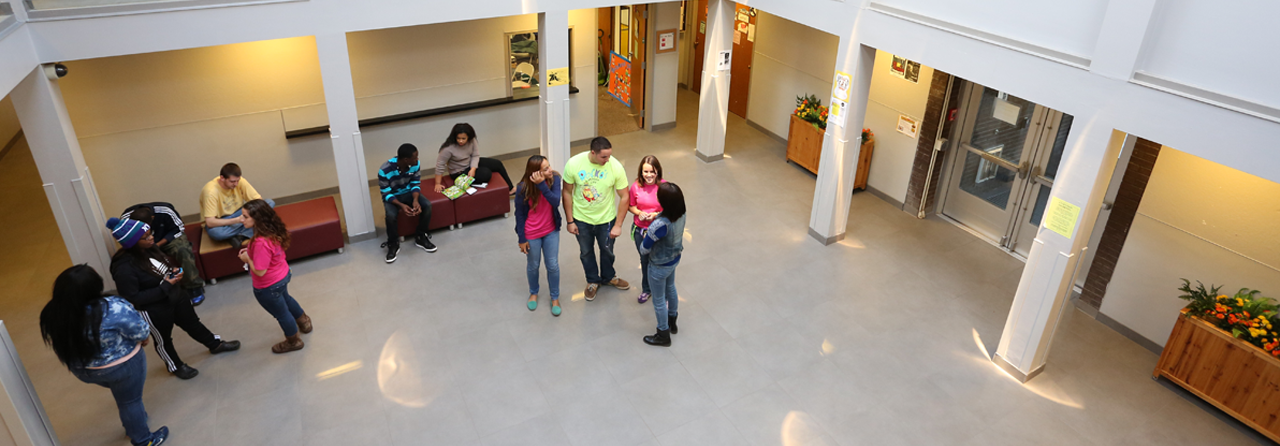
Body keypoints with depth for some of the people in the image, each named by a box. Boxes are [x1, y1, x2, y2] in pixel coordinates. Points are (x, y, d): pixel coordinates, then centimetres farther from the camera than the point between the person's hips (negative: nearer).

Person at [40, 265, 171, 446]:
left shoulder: (52, 313, -16)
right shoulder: (112, 308, -34)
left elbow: (60, 342, 0)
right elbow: (141, 332, -21)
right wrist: (142, 339, 2)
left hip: (81, 369, 6)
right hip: (122, 365, -5)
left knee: (122, 394, 31)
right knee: (130, 401, 16)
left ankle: (132, 424, 51)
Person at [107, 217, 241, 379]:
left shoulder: (149, 248, -10)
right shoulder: (124, 268, -32)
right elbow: (134, 299, -27)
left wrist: (175, 271, -10)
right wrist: (165, 286, -27)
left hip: (176, 296, 7)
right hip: (154, 311, -7)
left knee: (193, 323, 26)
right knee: (163, 340, 20)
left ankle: (215, 344, 48)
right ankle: (176, 366, 43)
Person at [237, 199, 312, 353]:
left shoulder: (261, 242, -38)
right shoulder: (274, 230, -11)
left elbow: (260, 271, -32)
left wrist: (247, 259, -16)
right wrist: (251, 251, -1)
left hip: (268, 287, -8)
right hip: (283, 275, 8)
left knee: (281, 313, 17)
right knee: (285, 299, 36)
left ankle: (293, 342, 41)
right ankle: (304, 322, 59)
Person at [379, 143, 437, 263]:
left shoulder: (415, 165, -17)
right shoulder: (385, 171, -28)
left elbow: (416, 185, -7)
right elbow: (386, 194, -21)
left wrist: (415, 200, -28)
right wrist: (401, 205, -37)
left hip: (408, 193, 4)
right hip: (392, 197, -4)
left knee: (427, 205, -22)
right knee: (390, 215, -33)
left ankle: (420, 237, -3)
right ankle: (393, 244, -7)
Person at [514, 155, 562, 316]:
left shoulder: (554, 178, -16)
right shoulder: (523, 188, -22)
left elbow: (555, 201, -28)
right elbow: (520, 214, -12)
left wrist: (542, 184, -38)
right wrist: (522, 239, -7)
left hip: (551, 231, 2)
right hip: (532, 234, -2)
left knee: (553, 266, 12)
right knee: (533, 266, 19)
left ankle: (555, 297, 34)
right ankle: (533, 293, 46)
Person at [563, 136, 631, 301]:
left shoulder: (615, 167, -24)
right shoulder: (573, 164, -23)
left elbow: (624, 197, -15)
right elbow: (567, 192, -10)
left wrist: (618, 225, -13)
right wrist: (569, 221, -7)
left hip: (606, 219, 0)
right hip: (581, 219, 0)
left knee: (607, 250, 22)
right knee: (586, 252, 21)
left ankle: (608, 276, 52)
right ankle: (593, 281, 46)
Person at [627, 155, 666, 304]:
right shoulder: (635, 187, -11)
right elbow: (630, 205, 4)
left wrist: (656, 214, -23)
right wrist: (639, 212, -16)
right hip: (640, 230, 3)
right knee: (645, 260, 21)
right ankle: (646, 289, 42)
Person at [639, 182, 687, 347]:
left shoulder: (660, 225, -40)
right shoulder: (681, 214, -18)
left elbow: (644, 249, -25)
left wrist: (646, 236, -6)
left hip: (659, 267, -7)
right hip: (675, 259, 7)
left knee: (659, 301, 16)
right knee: (670, 289, 31)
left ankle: (663, 336, 37)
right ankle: (672, 322, 55)